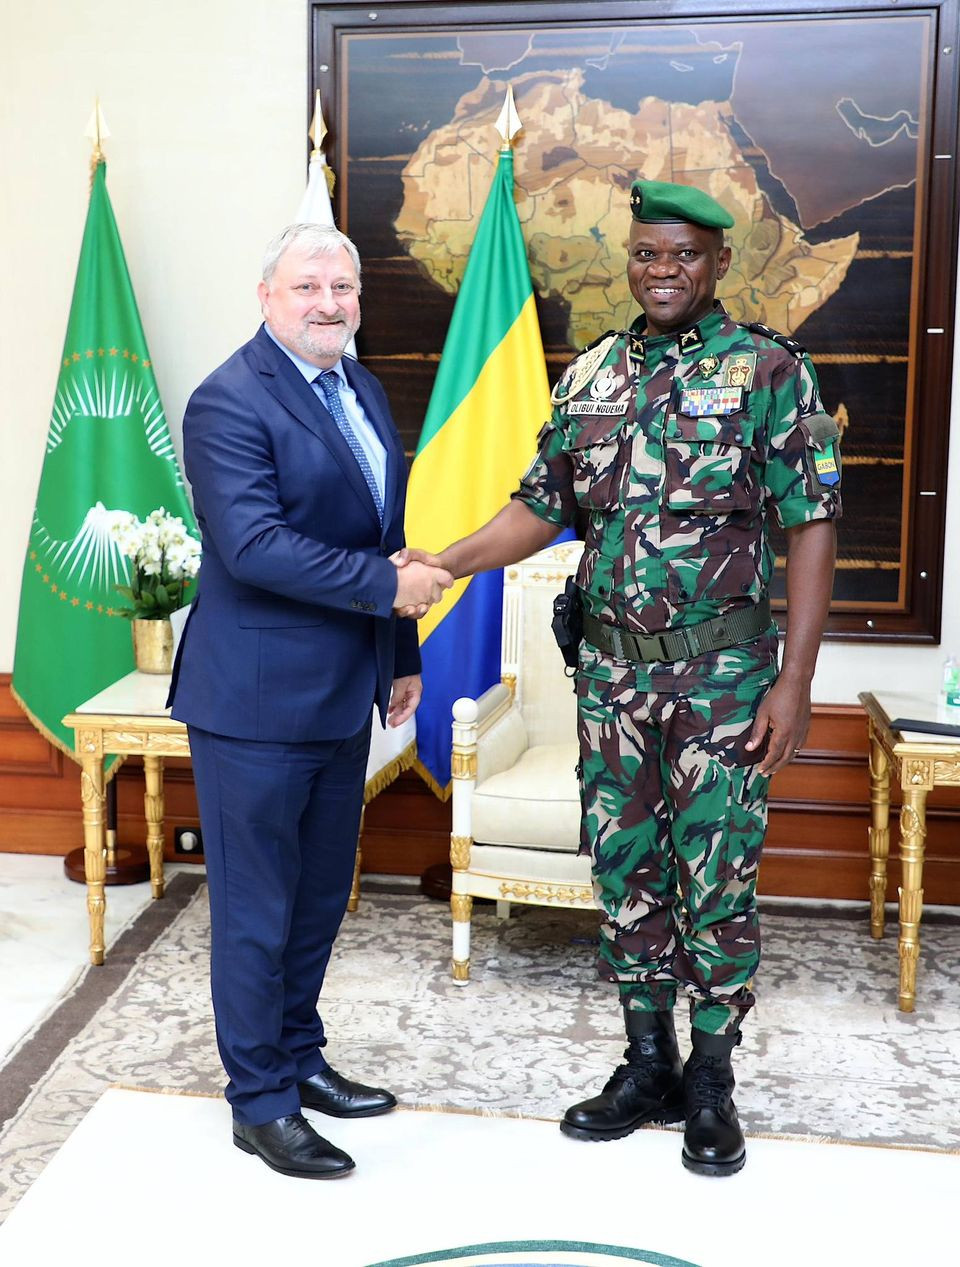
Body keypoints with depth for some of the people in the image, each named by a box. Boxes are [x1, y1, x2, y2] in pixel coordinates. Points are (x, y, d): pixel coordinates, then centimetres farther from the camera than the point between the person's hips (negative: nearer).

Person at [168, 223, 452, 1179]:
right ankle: (261, 1103, 20)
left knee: (321, 895, 18)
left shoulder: (361, 390, 13)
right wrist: (387, 586, -20)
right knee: (257, 909, 4)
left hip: (341, 695, 8)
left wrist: (402, 654, 18)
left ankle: (299, 1057, 36)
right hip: (258, 701, -8)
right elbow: (253, 544, -25)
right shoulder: (230, 401, -14)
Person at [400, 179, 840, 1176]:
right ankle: (648, 1068, 28)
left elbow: (811, 529, -8)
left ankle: (710, 1083, 21)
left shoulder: (768, 371, -5)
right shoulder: (588, 376, 8)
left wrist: (795, 679, -13)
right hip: (611, 669, 4)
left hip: (721, 671, -4)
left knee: (716, 873, 2)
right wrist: (442, 564, -3)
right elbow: (543, 507, 11)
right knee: (623, 867, 11)